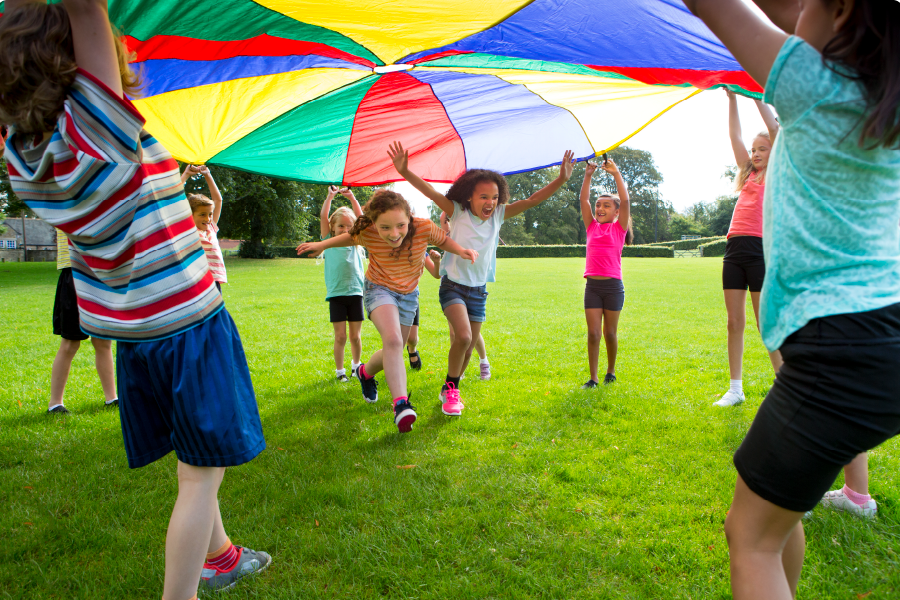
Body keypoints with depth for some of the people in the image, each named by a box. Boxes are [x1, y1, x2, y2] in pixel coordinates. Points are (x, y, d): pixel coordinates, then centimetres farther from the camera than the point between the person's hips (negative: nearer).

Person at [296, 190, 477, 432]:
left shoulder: (424, 228, -27)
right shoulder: (367, 234, -24)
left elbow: (443, 240, -5)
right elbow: (351, 237, 0)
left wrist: (461, 250, -22)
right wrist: (322, 244, -2)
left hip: (408, 294, 3)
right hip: (379, 288, -3)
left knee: (393, 353, 11)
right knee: (393, 340, -30)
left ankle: (366, 372, 44)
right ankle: (401, 403, -29)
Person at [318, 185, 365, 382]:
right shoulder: (329, 241, 7)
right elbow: (323, 217, -1)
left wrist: (351, 197, 0)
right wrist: (330, 196, -1)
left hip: (355, 292, 2)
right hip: (336, 294, -1)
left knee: (355, 336, 8)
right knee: (340, 336, 0)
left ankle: (356, 364, 29)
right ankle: (339, 369, 15)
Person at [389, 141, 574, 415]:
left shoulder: (498, 215, -2)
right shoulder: (457, 212, -10)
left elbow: (532, 200, -7)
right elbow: (431, 192, -22)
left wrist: (561, 179, -17)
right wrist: (405, 172, -36)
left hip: (479, 290, 4)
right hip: (453, 285, -4)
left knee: (467, 346, 10)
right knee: (463, 337, -23)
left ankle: (450, 390, 32)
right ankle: (451, 389, -1)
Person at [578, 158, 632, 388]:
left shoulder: (619, 228, 3)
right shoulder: (592, 227, 11)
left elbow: (625, 200, -8)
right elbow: (583, 199, 6)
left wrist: (616, 173, -9)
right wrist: (588, 175, -1)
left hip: (613, 285, -2)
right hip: (592, 285, 2)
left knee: (610, 332, 7)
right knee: (593, 333, -1)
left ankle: (611, 372, 27)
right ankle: (593, 378, 6)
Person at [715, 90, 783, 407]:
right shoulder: (748, 175, 19)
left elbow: (774, 128, -4)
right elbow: (735, 136, 17)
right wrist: (732, 98, 14)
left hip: (759, 249, -6)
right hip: (734, 249, 6)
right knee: (735, 322, 6)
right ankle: (735, 389, 12)